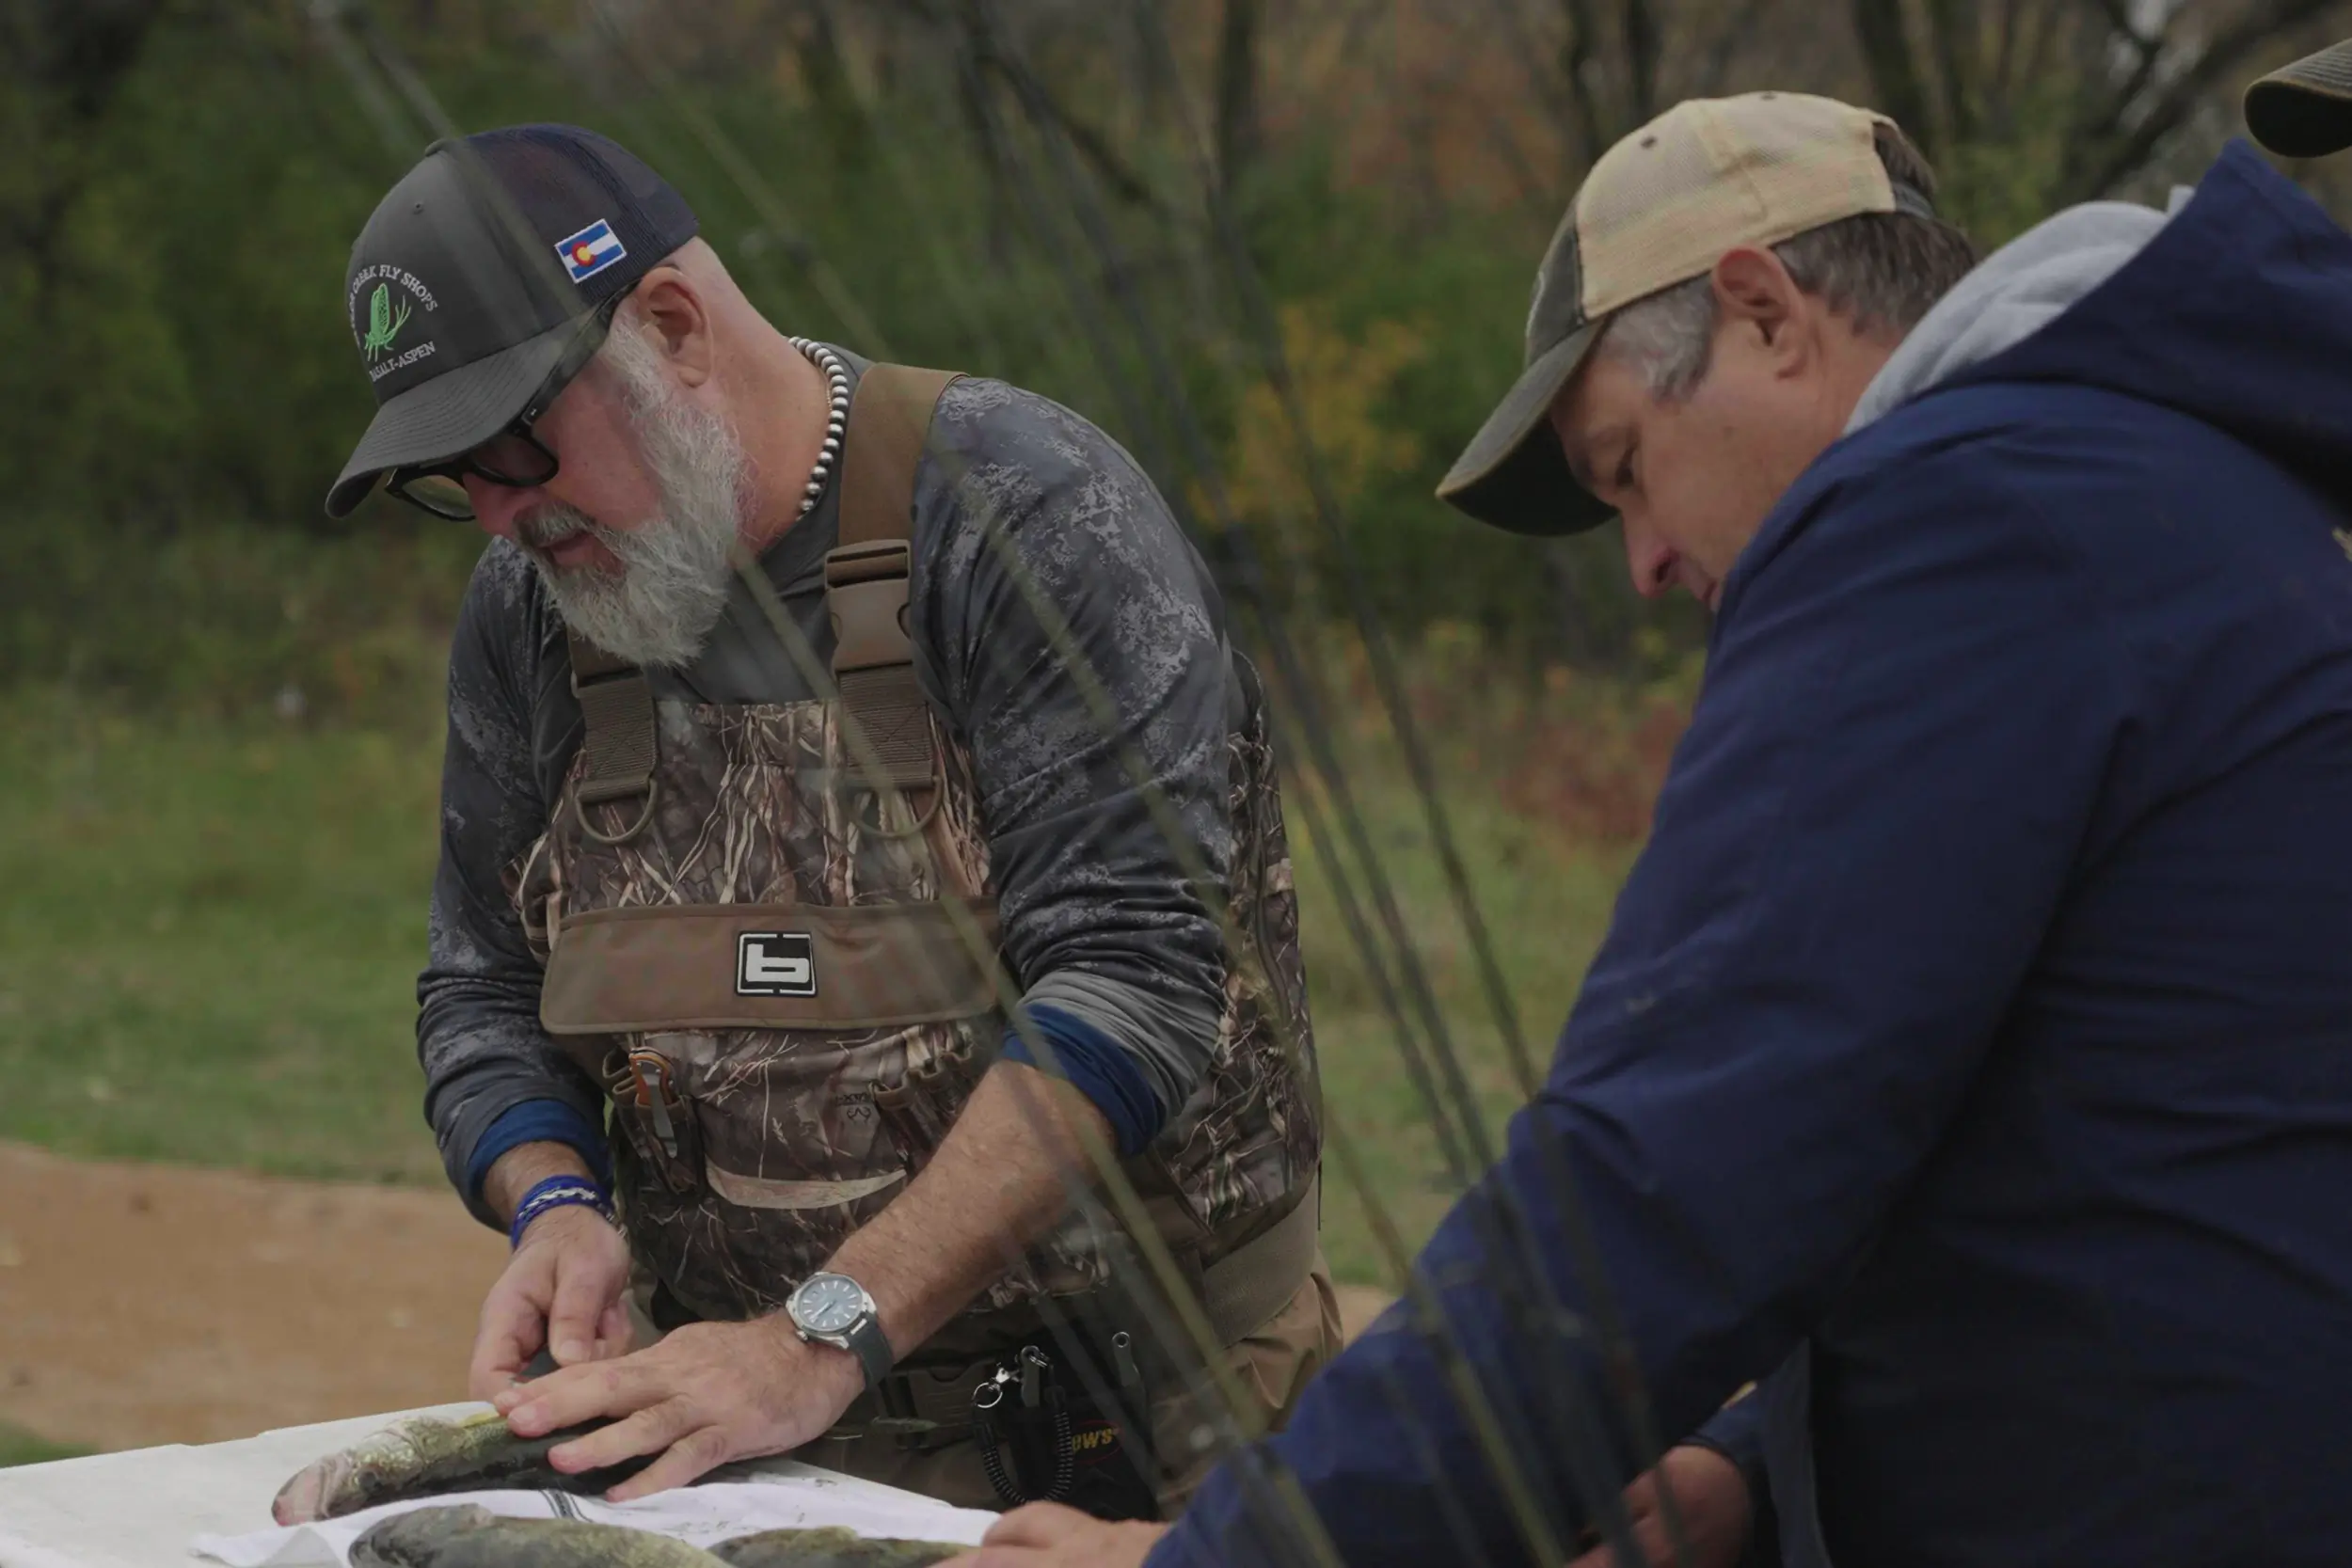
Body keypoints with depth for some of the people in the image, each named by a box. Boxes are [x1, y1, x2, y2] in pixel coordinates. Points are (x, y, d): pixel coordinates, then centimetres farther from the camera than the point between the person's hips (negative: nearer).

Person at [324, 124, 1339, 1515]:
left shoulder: (1030, 513, -11)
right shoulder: (530, 609, 9)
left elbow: (1135, 981, -19)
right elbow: (485, 996, 18)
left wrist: (826, 1336, -25)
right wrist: (558, 1205, -6)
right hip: (746, 1418, 5)